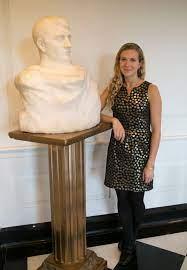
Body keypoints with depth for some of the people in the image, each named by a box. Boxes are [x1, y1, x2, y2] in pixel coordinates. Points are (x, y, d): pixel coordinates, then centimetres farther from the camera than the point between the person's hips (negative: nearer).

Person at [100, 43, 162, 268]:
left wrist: (150, 164, -11)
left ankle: (128, 242, 40)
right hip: (117, 150, 3)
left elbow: (156, 130, -8)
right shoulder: (113, 87, 4)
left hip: (139, 150, -3)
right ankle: (129, 247, 32)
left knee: (136, 201, 12)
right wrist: (114, 120, -18)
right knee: (122, 201, 11)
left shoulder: (150, 90, -6)